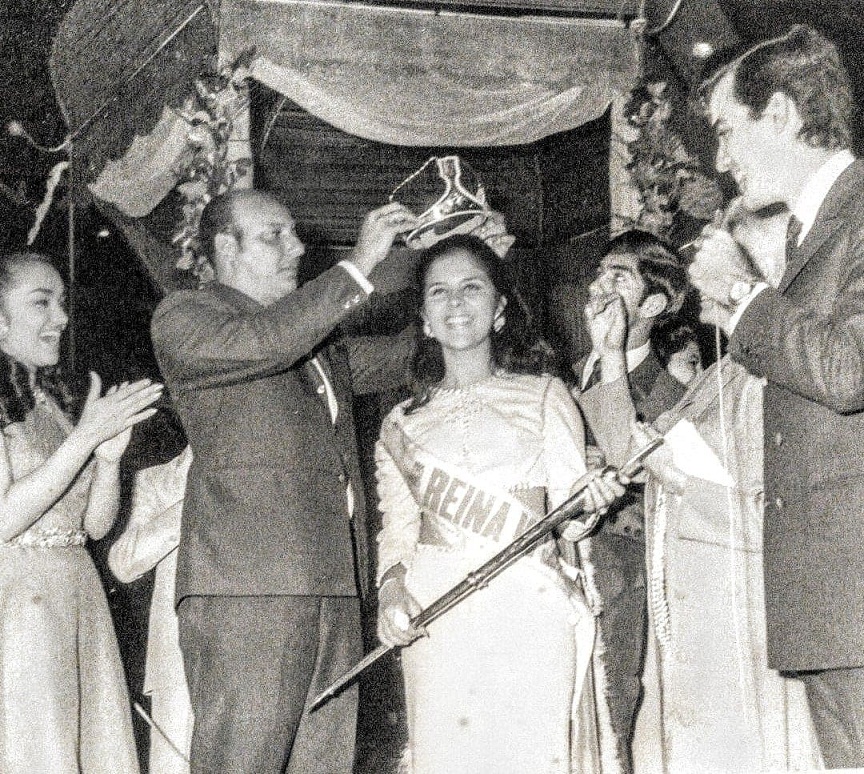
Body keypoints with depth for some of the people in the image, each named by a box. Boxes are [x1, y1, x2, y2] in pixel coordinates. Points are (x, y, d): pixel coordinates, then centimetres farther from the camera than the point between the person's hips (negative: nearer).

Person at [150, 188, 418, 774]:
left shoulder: (319, 342, 27)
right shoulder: (182, 316, 4)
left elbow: (406, 356, 34)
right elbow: (264, 342, -15)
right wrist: (360, 263, -12)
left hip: (334, 589, 7)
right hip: (247, 590, -7)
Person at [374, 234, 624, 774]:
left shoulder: (544, 396, 9)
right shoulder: (402, 424, 14)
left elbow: (566, 517, 5)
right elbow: (397, 530, 14)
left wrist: (586, 500, -17)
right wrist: (392, 588, -5)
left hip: (527, 613, -1)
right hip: (435, 622, 2)